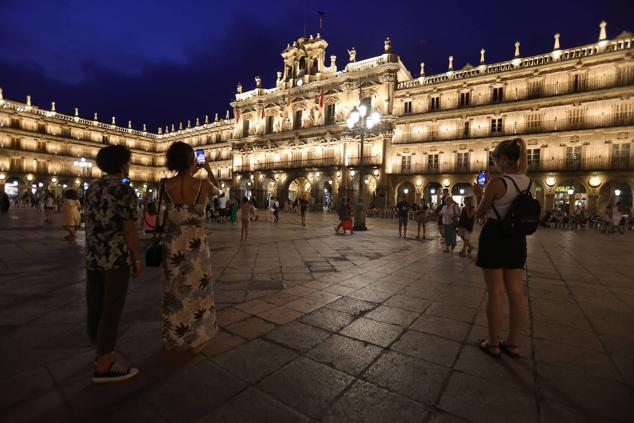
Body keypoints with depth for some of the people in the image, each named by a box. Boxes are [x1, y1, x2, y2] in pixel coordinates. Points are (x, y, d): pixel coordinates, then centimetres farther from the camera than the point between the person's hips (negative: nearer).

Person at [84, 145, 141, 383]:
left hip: (93, 258, 9)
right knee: (112, 310, -1)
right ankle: (104, 367, 7)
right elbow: (129, 230, -17)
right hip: (117, 258, -8)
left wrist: (93, 254, 22)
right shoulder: (125, 191, -15)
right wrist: (137, 259, -8)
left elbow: (90, 225, 14)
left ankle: (102, 351, 31)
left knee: (95, 307, 15)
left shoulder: (92, 189, 10)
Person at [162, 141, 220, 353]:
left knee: (173, 289, 17)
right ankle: (196, 339, 25)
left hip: (173, 244, 3)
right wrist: (208, 170, 21)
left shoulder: (166, 185, -6)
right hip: (195, 243, -3)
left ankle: (171, 338, 33)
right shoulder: (203, 184, -14)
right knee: (196, 288, 12)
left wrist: (191, 174, 21)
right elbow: (217, 190, 10)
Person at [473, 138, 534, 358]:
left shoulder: (497, 183, -16)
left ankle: (493, 344, 16)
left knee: (496, 292, 2)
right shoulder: (530, 183, 6)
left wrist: (479, 194, 11)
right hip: (517, 239, 7)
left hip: (495, 237, -7)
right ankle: (513, 344, 25)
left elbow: (480, 213, -7)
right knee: (516, 292, 12)